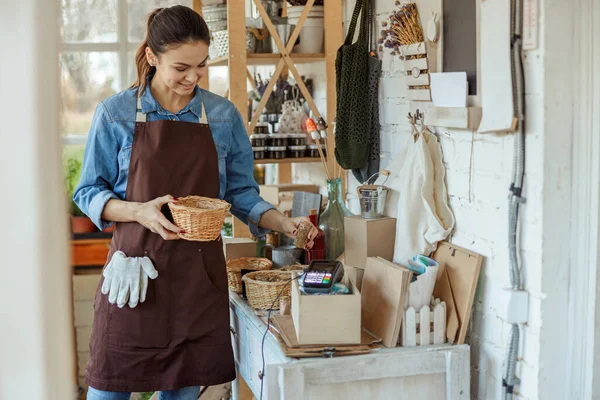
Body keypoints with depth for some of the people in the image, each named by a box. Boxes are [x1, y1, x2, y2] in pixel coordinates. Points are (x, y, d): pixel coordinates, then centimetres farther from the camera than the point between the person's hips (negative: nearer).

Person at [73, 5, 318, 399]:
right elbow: (89, 193, 1)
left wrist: (283, 223, -8)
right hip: (136, 269, -2)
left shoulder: (224, 116, 5)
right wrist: (140, 211, -17)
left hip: (200, 274, 2)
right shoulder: (116, 113, -2)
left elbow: (241, 192, 9)